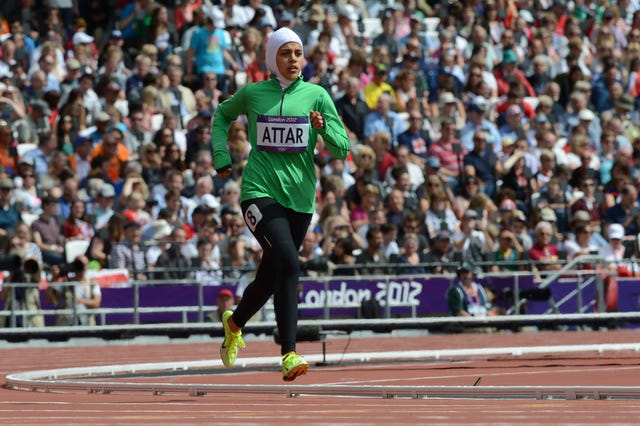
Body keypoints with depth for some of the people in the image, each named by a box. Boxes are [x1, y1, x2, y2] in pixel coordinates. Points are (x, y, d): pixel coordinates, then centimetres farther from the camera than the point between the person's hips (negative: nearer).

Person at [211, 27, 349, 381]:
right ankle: (289, 355, -26)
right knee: (288, 264, -24)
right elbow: (222, 115, 24)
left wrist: (324, 128, -17)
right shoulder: (252, 93, 3)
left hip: (300, 197, 3)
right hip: (260, 192, -3)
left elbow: (342, 149, 3)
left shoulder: (316, 96, 5)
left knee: (270, 278, 13)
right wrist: (221, 156, 12)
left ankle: (234, 323, 44)